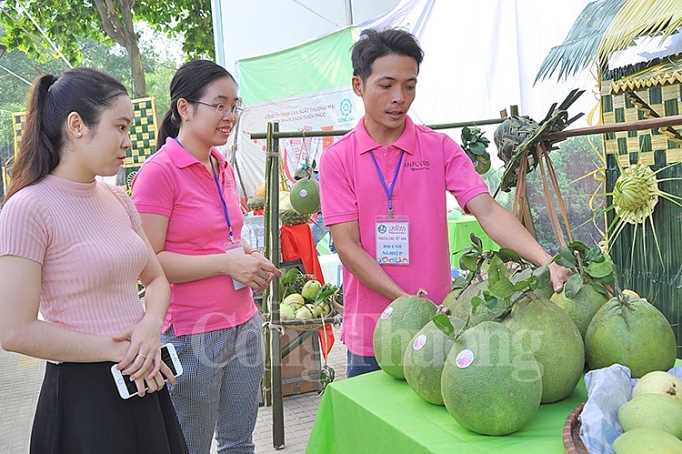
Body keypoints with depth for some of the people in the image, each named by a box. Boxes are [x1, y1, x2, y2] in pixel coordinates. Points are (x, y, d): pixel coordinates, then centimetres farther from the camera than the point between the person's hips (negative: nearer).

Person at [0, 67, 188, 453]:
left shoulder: (118, 200, 6)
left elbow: (157, 279, 11)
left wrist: (151, 326, -10)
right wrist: (118, 350, -15)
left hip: (144, 381, 7)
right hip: (82, 394, -7)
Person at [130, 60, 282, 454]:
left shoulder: (223, 167, 9)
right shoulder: (159, 171, -14)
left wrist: (250, 257, 3)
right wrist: (227, 263, -22)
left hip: (244, 325, 7)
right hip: (192, 336, -7)